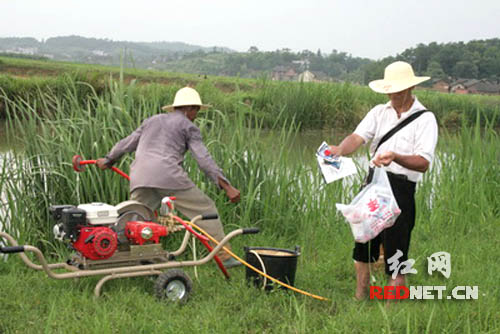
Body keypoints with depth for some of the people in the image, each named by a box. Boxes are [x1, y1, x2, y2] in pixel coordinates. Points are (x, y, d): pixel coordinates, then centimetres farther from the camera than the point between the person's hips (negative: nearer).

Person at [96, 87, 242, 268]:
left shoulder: (152, 120, 28)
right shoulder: (188, 127, 13)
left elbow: (126, 144, 34)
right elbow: (204, 159, 1)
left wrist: (108, 160, 50)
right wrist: (227, 187, -4)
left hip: (140, 176, 5)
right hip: (168, 176, -5)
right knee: (205, 209, 6)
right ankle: (223, 256, 4)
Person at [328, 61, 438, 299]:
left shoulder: (425, 119, -6)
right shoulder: (379, 112, 10)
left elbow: (423, 163, -17)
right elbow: (358, 136, -6)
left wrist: (395, 157, -36)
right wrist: (340, 149, -28)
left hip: (402, 189, -6)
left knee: (395, 254, -3)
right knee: (362, 243, 14)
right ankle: (359, 298, 29)